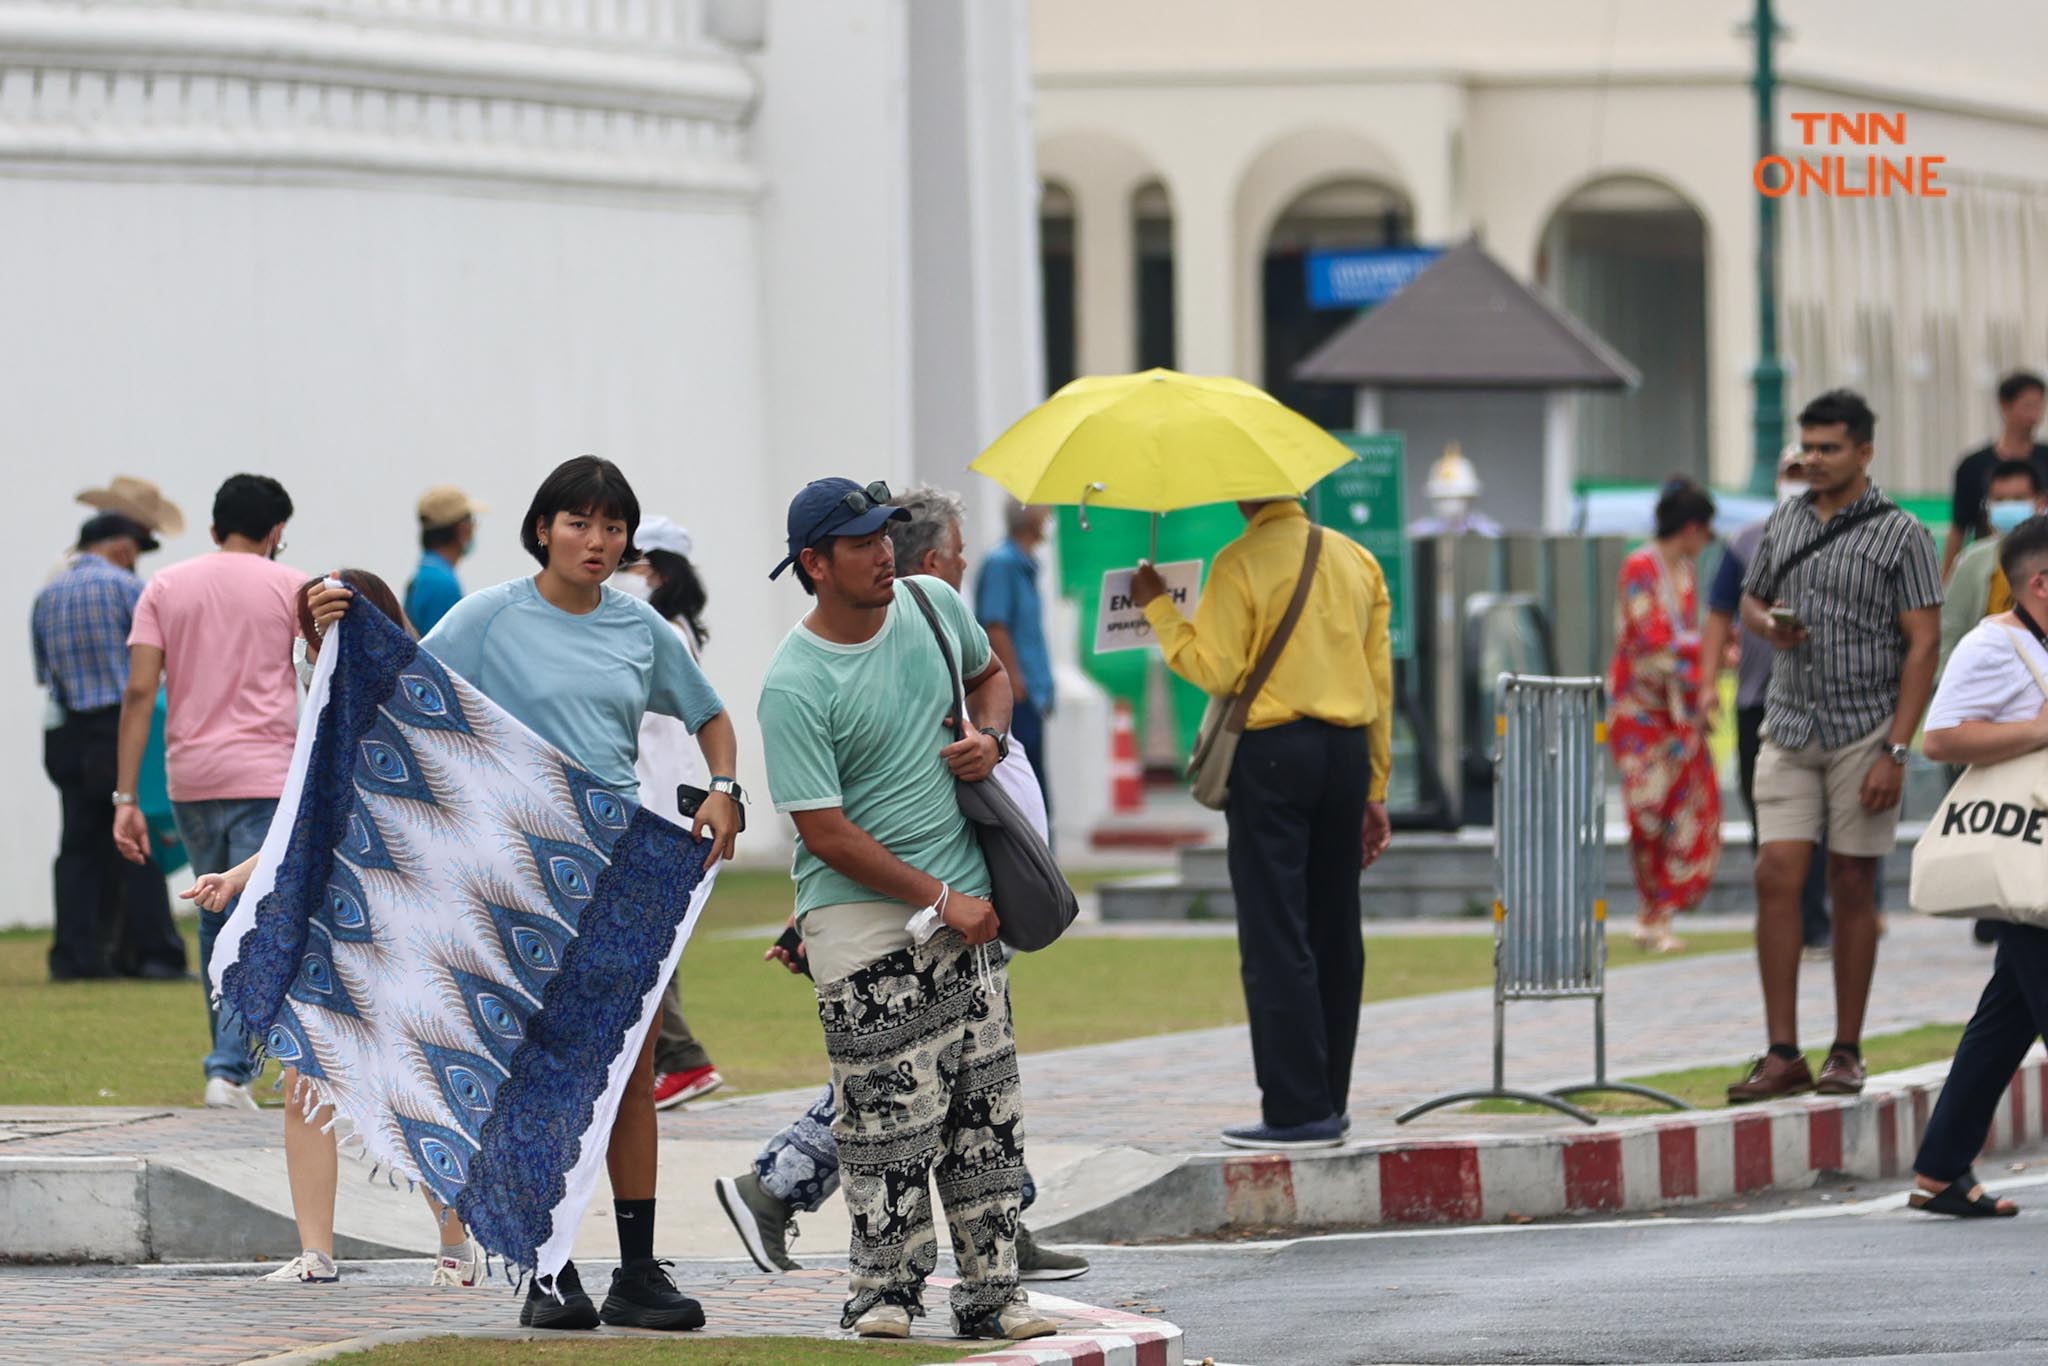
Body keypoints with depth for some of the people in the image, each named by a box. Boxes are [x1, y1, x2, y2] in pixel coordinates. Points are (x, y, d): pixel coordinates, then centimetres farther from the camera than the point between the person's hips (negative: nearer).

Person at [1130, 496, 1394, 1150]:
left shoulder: (1241, 564, -7)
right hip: (1347, 751, 6)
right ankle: (1330, 1102, 18)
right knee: (1335, 933, 13)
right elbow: (1381, 676, 12)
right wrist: (1374, 789, 17)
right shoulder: (1356, 559, 11)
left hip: (1272, 752, -6)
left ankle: (1297, 1110, -8)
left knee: (1276, 939, -4)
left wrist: (1158, 608, 2)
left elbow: (1217, 672, -11)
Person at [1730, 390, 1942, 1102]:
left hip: (1865, 729, -4)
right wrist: (1769, 626, -4)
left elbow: (1924, 644, -8)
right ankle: (1782, 1054, -6)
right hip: (1790, 724, 4)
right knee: (1777, 878, -7)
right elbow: (1752, 598, 23)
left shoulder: (1900, 535, -5)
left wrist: (1895, 752, -15)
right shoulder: (1786, 521, 10)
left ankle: (1846, 1052, 10)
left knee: (1852, 889, 2)